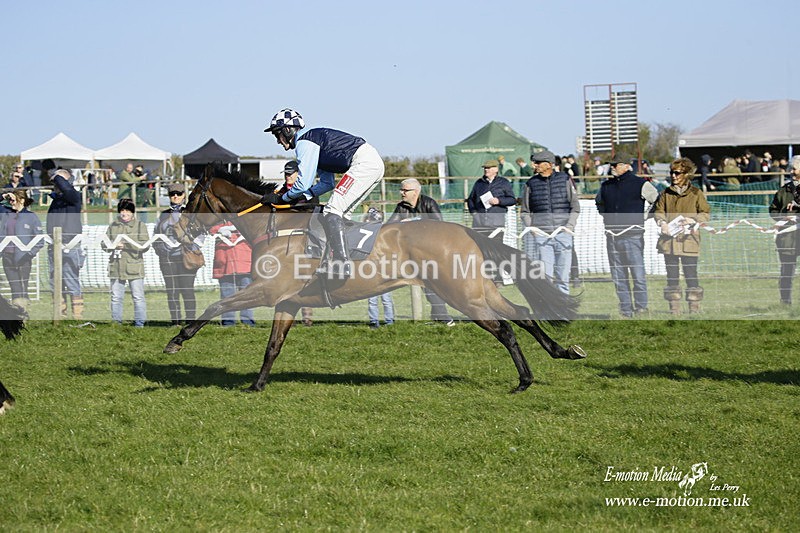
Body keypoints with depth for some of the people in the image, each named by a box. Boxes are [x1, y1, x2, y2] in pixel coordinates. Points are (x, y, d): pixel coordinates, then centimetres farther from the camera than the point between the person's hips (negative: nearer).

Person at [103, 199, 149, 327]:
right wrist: (113, 245, -11)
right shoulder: (113, 226, 14)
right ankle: (116, 320, 13)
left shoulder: (140, 225, 4)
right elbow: (104, 244, 12)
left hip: (134, 267, -3)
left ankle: (139, 321, 4)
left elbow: (145, 245, -6)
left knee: (138, 296, -2)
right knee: (116, 297, 6)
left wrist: (128, 244, -18)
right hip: (116, 267, 3)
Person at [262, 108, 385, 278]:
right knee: (341, 214, 15)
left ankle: (342, 263, -21)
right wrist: (299, 197, 18)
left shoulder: (304, 142, -6)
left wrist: (281, 198, 5)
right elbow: (328, 183, 27)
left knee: (332, 211, -13)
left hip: (364, 162, -10)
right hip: (375, 162, 10)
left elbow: (303, 183, -11)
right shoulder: (314, 138, 25)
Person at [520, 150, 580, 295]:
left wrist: (569, 226, -2)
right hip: (540, 236, 0)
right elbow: (525, 212, 12)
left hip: (563, 234, 0)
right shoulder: (531, 184, 7)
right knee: (545, 276, -4)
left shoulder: (565, 180, 6)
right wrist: (531, 229, -2)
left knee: (562, 276, 3)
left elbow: (575, 207, 9)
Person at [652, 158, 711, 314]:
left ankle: (694, 308, 4)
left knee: (691, 275, -4)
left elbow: (706, 213, 2)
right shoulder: (666, 193, 11)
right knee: (672, 276, 6)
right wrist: (661, 223, -8)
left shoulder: (696, 193, 2)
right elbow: (658, 210, 12)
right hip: (669, 240, 3)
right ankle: (674, 309, 11)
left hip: (688, 241, -3)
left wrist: (692, 220, -15)